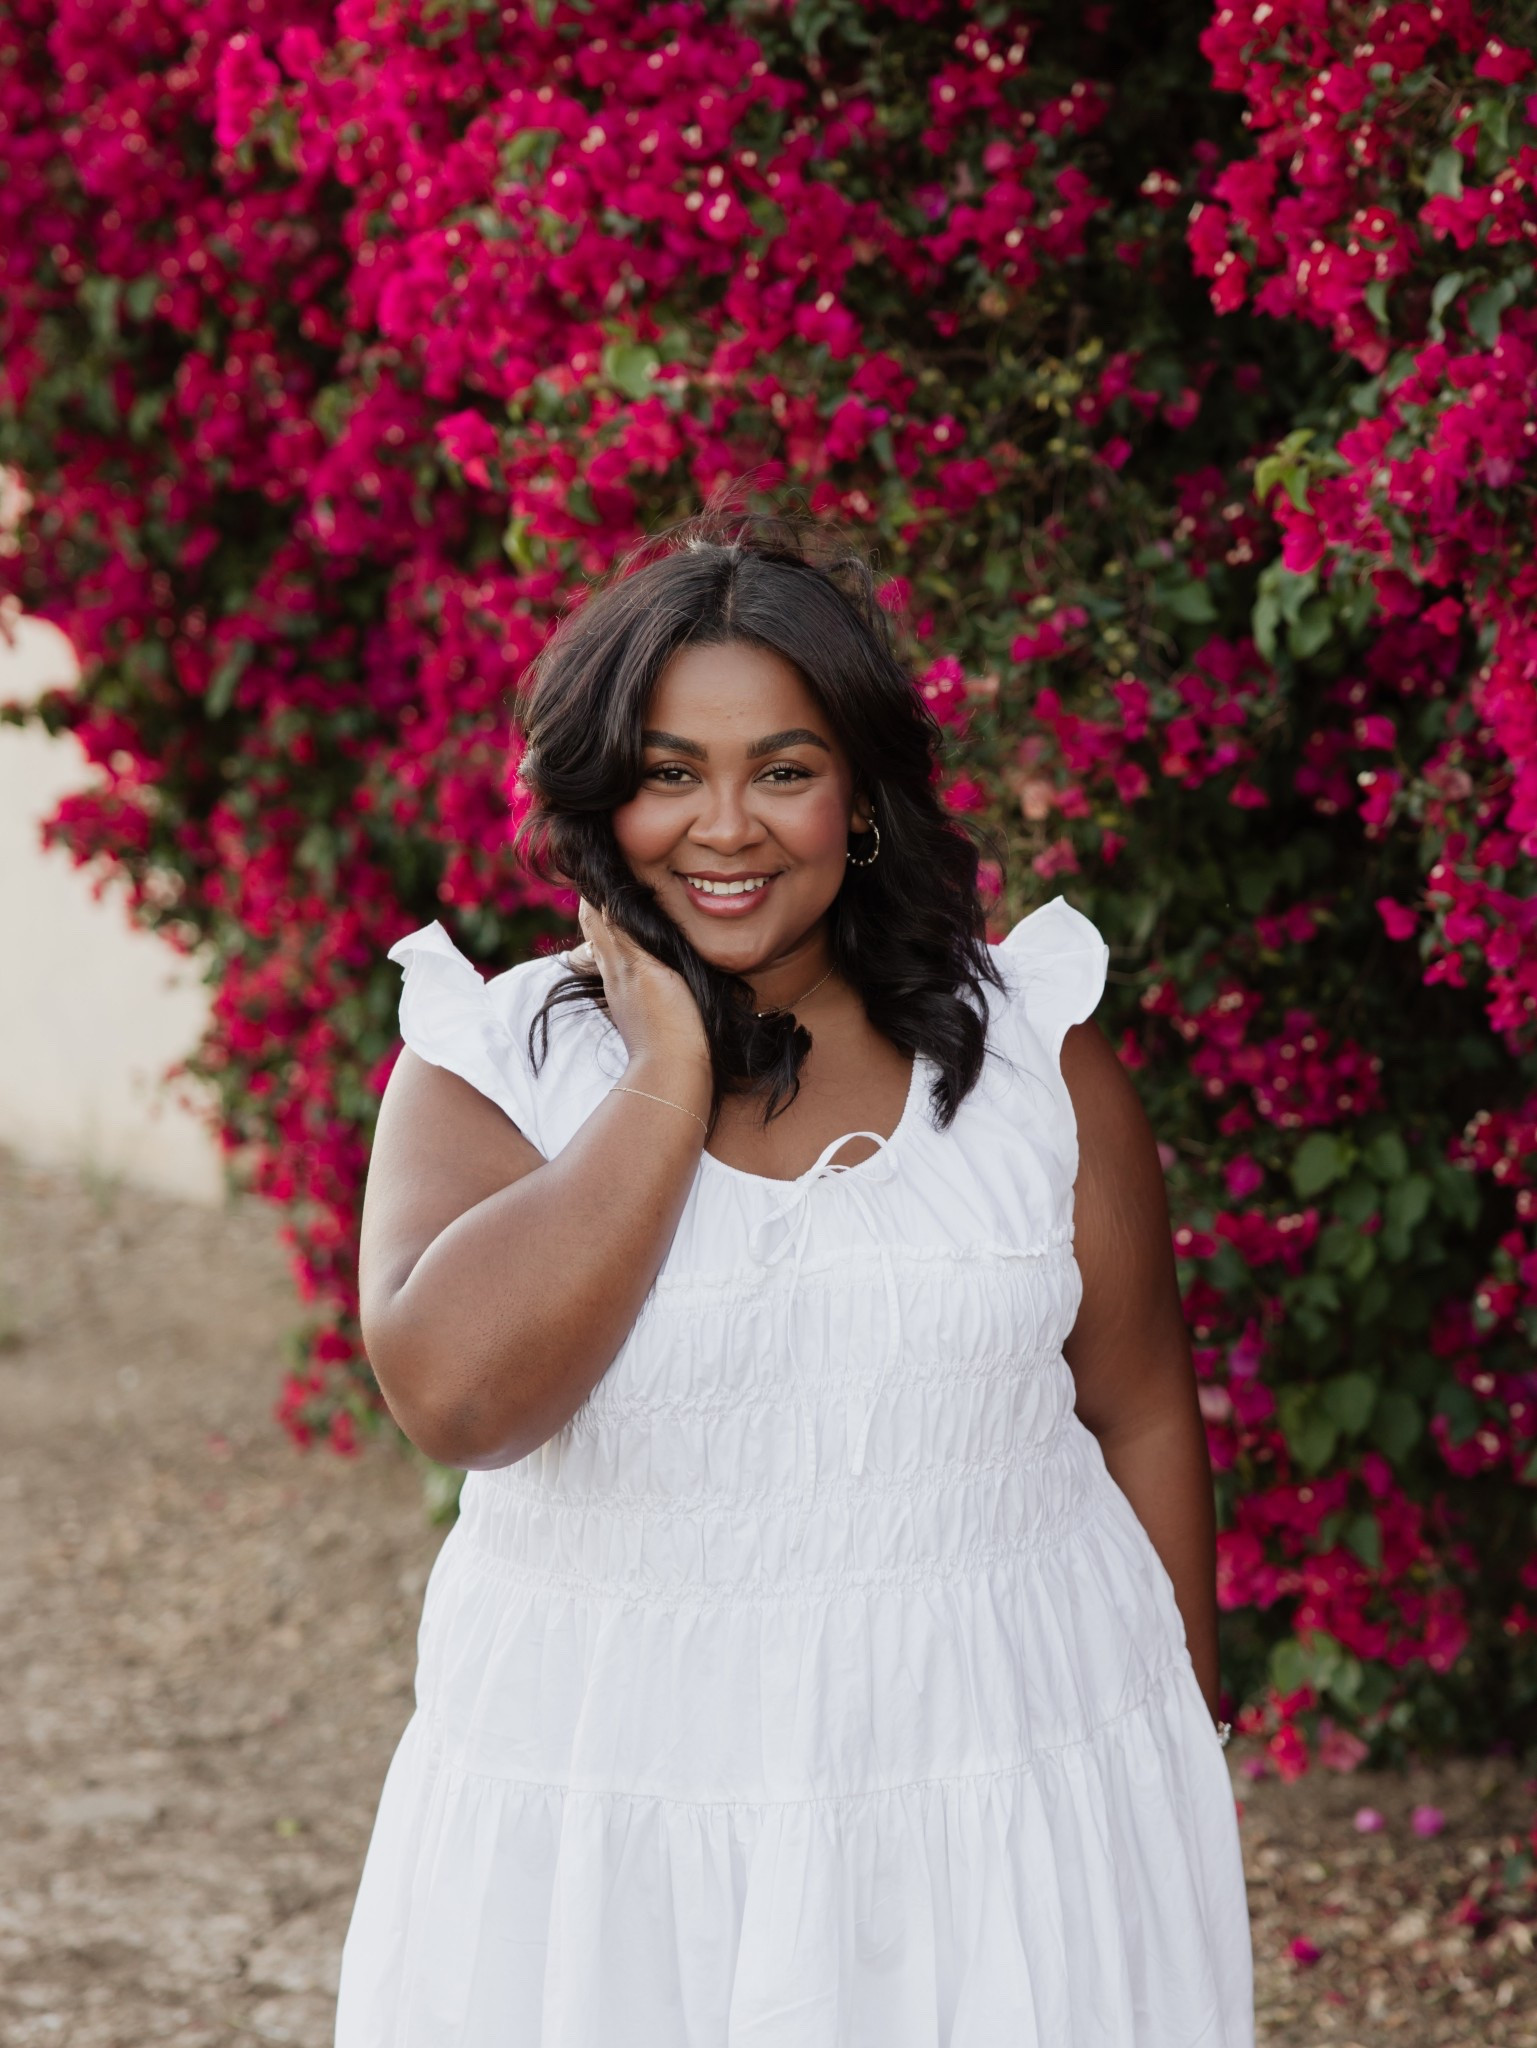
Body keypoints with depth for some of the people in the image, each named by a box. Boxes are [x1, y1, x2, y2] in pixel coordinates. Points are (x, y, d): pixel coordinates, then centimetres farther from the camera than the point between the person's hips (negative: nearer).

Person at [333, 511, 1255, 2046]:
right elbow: (455, 1392, -20)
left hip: (1009, 1785, 1)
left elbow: (1142, 1418, 7)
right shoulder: (485, 1068, -2)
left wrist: (1183, 1767, 7)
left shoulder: (1031, 1052, 2)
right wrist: (673, 1074, -14)